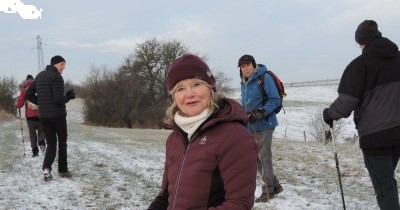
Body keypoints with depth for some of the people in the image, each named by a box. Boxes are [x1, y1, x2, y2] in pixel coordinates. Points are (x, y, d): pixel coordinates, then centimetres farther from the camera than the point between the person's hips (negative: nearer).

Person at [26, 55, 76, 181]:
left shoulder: (40, 76, 12)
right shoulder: (57, 77, -13)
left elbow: (28, 94, 14)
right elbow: (58, 99, -21)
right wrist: (68, 97, -3)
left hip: (43, 115, 6)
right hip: (57, 114, -6)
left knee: (51, 143, 9)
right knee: (62, 142, 12)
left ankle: (47, 167, -12)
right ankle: (63, 170, 18)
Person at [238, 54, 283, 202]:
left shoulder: (264, 78, -11)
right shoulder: (244, 83, 13)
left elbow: (275, 100, -14)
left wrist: (260, 113, -23)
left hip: (264, 125, -8)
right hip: (251, 127, 8)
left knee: (264, 157, -2)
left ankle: (268, 191, 10)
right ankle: (275, 186, 24)